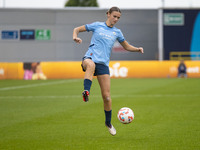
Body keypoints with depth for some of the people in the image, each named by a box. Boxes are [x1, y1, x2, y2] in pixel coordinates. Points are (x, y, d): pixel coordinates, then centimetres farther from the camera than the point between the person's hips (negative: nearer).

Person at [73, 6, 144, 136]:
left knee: (107, 96, -2)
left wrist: (138, 49, 7)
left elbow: (127, 47, 27)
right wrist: (75, 36, -11)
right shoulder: (97, 25, 8)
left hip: (103, 64, 2)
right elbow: (77, 29, 13)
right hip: (90, 57, -2)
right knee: (91, 65, -44)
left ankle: (108, 123, 17)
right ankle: (86, 92, -52)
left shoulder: (117, 32, 15)